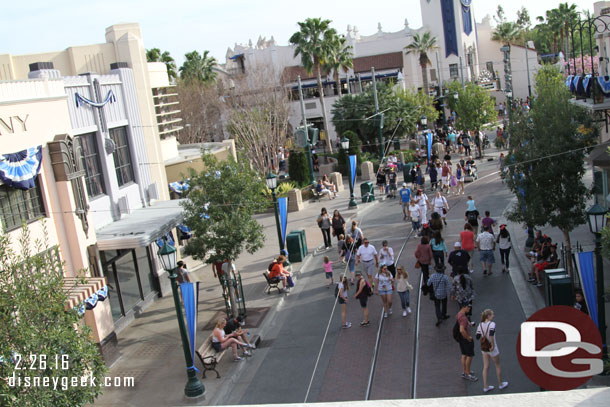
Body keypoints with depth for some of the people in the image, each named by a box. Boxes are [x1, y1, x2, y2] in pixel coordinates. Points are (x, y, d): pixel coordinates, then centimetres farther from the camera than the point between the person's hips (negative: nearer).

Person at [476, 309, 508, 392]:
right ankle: (500, 384, 32)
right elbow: (491, 333, -38)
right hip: (492, 349, -5)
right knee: (498, 366, 16)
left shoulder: (480, 325, -5)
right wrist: (493, 345, -30)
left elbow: (478, 337, -6)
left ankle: (485, 387, 18)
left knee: (485, 367, 13)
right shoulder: (492, 324, -22)